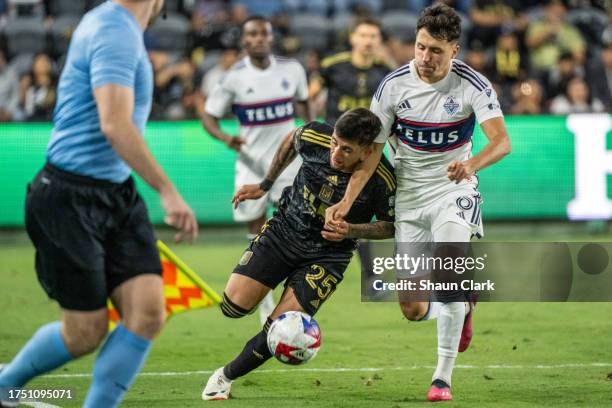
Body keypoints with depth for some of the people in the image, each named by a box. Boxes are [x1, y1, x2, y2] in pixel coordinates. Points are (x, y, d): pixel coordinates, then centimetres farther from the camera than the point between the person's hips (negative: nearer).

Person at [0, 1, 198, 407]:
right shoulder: (116, 33, -19)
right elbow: (115, 125, -29)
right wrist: (167, 191, -32)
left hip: (119, 196, 9)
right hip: (71, 200, -9)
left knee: (148, 312, -7)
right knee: (86, 332, -1)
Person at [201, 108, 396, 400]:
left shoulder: (382, 180, -24)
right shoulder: (314, 137, -19)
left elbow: (390, 226, -7)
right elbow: (291, 141, 8)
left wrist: (352, 231, -24)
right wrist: (265, 185, 14)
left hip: (328, 253, -2)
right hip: (283, 230, 3)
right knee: (234, 305, -9)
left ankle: (226, 376, 11)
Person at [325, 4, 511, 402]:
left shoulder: (473, 85, -15)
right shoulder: (393, 85, -10)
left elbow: (502, 141, -26)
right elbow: (371, 150, -6)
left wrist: (472, 164, -47)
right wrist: (346, 201, -17)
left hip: (454, 191, -2)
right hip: (409, 197, 3)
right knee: (412, 310, 2)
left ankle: (443, 377, -17)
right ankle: (461, 307, 39)